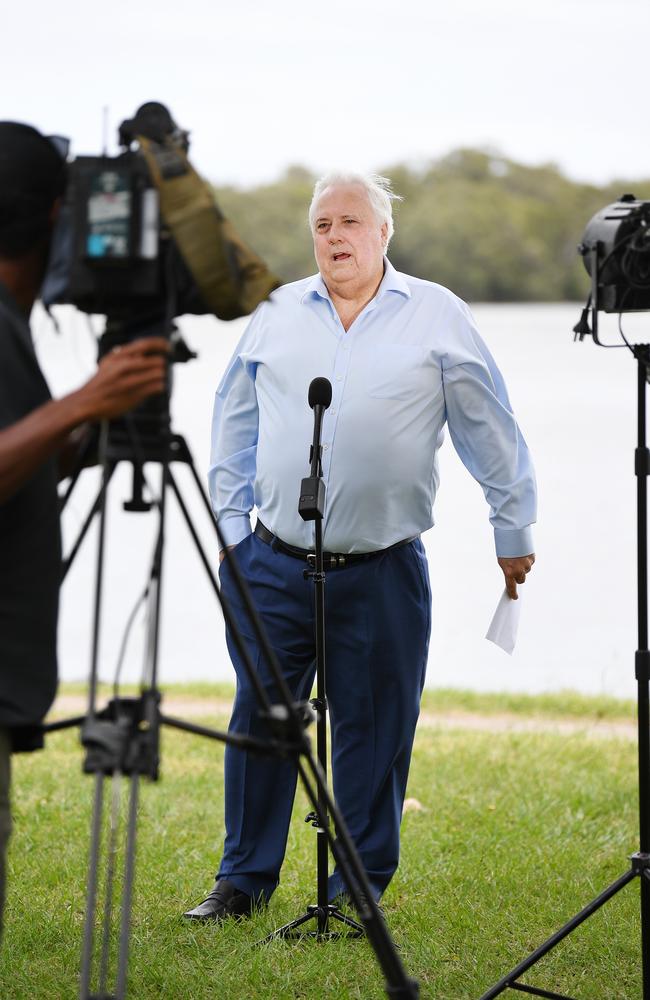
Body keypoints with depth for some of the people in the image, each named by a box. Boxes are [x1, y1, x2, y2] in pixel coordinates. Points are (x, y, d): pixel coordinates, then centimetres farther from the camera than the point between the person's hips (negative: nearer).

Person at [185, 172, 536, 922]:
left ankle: (360, 888, 16)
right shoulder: (276, 314, 10)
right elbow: (235, 425, 18)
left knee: (373, 732, 3)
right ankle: (244, 878, 18)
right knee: (257, 720, 5)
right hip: (273, 565, 2)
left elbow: (490, 432, 10)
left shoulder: (437, 317, 4)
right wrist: (230, 526, 15)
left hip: (382, 573, -2)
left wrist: (512, 530, 11)